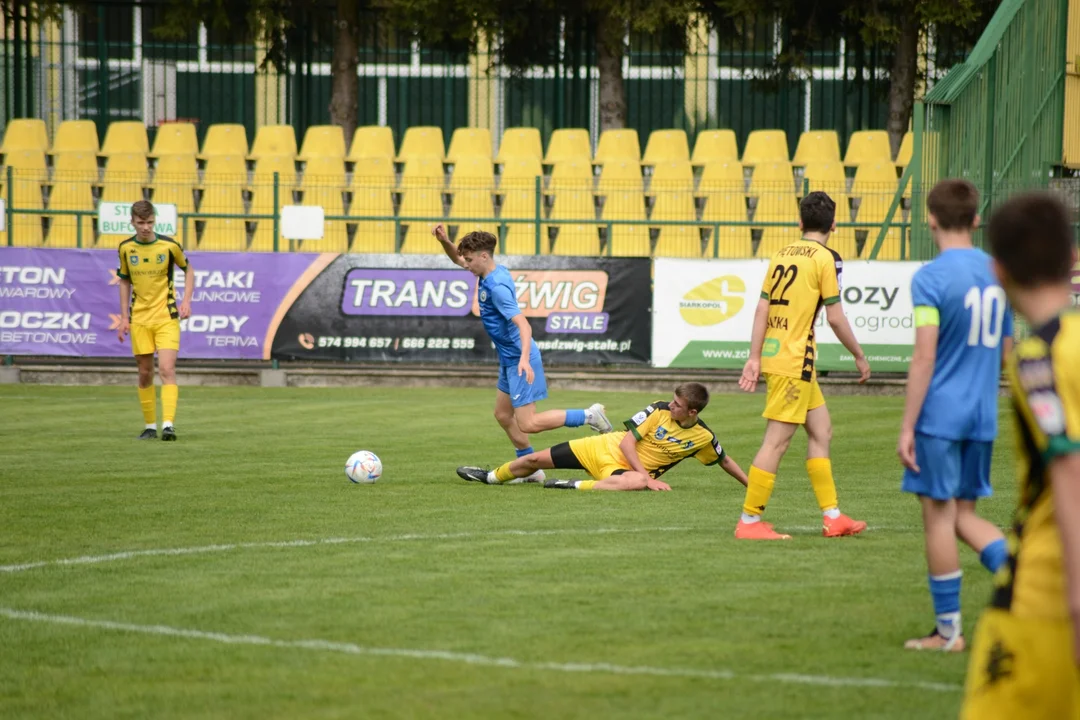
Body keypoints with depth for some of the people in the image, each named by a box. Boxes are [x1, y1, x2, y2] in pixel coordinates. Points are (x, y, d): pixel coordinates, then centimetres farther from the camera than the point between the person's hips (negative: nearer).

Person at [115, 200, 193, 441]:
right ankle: (150, 426, 17)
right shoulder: (125, 248, 1)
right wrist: (124, 317, 9)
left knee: (167, 369, -15)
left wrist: (186, 301, -3)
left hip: (166, 317, -3)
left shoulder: (169, 246, -6)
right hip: (139, 319, 3)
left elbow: (188, 270, 10)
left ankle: (168, 424, -20)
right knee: (145, 373, 6)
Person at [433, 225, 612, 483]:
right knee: (503, 414, 17)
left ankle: (589, 415, -3)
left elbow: (523, 325, -31)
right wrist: (444, 240, 2)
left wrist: (524, 359, -42)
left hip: (519, 361, -10)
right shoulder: (492, 272, 5)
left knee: (527, 424, -11)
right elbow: (457, 259, 21)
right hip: (509, 359, 10)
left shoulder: (497, 287, -23)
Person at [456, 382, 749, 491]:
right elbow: (627, 441, -14)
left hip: (629, 469, -1)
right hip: (608, 449, 1)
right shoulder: (659, 410, -12)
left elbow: (725, 461, 9)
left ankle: (576, 486, -36)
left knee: (638, 482, -43)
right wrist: (647, 476, -25)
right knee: (536, 459, 4)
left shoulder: (702, 438, -10)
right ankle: (492, 476, 32)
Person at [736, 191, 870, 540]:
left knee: (821, 431, 15)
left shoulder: (781, 255, 12)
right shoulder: (826, 259, -8)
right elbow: (835, 317, -9)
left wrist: (754, 358, 8)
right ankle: (749, 521, -5)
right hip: (795, 359, -8)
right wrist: (860, 357, 2)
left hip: (772, 353, 8)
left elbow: (762, 309, 8)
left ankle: (832, 516, 17)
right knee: (777, 440, -5)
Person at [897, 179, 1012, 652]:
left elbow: (924, 359, -16)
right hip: (983, 418, 6)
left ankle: (948, 630, 7)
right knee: (964, 515, 15)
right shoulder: (998, 272, 8)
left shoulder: (931, 278, -12)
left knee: (938, 516, 2)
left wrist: (907, 427, -13)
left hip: (939, 417, -6)